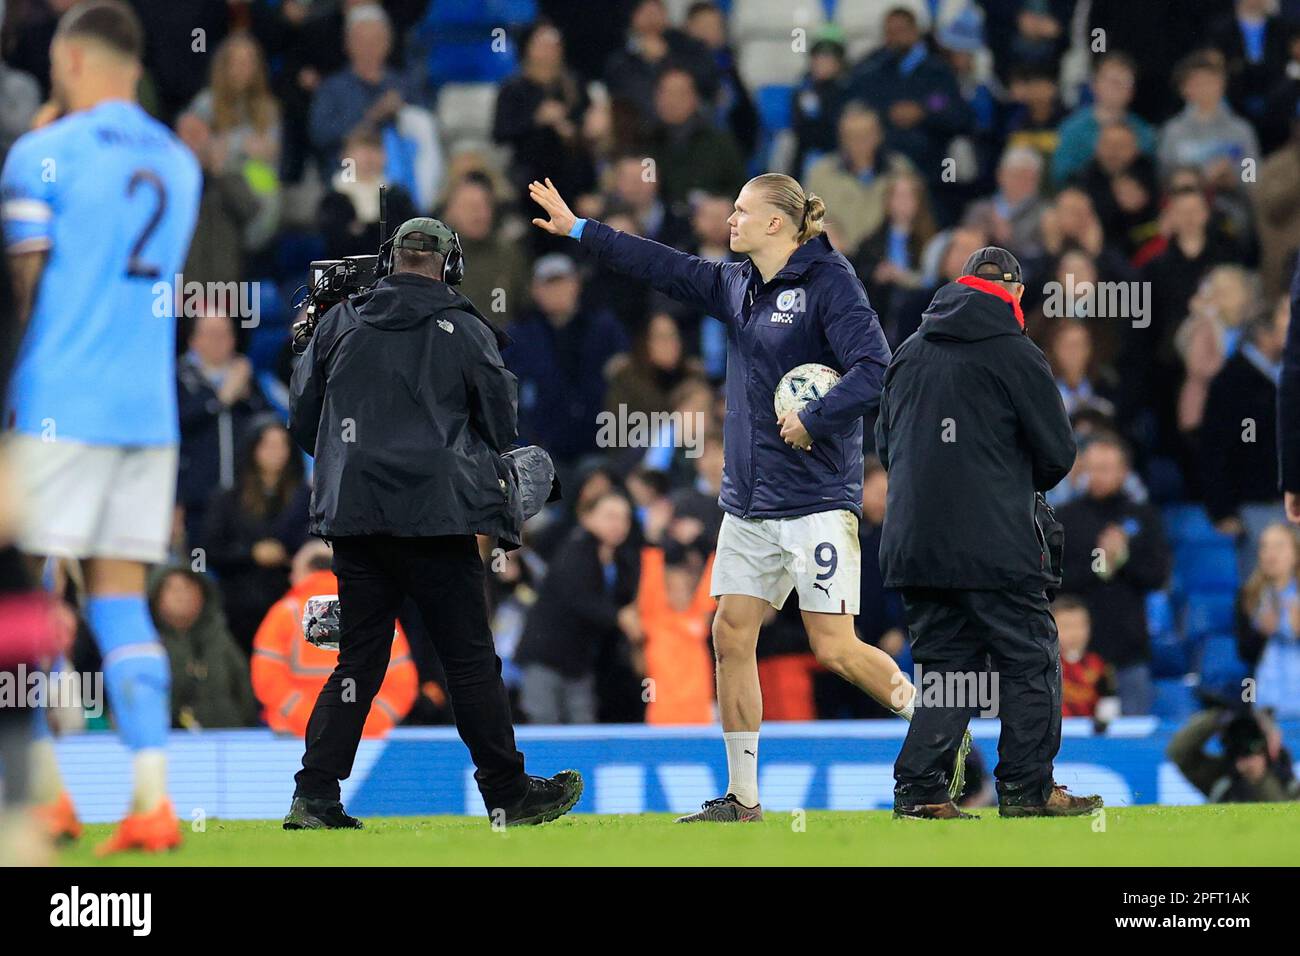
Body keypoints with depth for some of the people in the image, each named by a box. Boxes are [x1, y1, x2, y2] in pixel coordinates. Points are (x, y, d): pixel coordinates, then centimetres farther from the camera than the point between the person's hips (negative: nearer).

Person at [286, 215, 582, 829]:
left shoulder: (340, 324, 7)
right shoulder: (465, 332, 0)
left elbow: (302, 421, 12)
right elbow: (501, 427, 8)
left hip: (352, 514, 3)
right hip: (436, 514, -3)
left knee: (359, 660, 8)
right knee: (471, 660, 3)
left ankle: (314, 797, 0)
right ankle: (508, 794, 7)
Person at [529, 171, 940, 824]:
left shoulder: (829, 281, -10)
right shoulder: (736, 286, 12)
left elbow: (874, 369, -18)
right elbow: (664, 267, 20)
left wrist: (812, 420, -20)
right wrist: (578, 230, 21)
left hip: (816, 498, -8)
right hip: (748, 500, 8)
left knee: (836, 648, -11)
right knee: (731, 635, 2)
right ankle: (742, 799, 8)